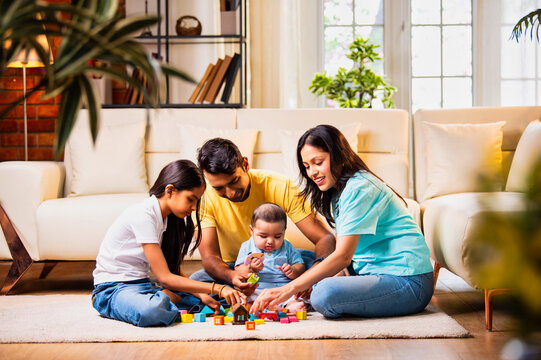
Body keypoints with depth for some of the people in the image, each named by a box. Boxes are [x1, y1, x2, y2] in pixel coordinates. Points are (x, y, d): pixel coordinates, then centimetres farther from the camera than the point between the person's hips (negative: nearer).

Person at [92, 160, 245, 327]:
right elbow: (165, 278, -23)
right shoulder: (143, 215, -20)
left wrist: (201, 295, -12)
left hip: (142, 285, 8)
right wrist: (217, 288, -25)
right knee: (153, 311, -41)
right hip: (112, 288, -8)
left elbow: (174, 270, 6)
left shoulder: (169, 217, 7)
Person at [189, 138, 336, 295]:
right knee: (195, 280, -32)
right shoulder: (204, 197, -19)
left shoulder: (280, 186, -20)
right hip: (231, 268, 0)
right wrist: (231, 276, -47)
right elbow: (210, 257, -22)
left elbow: (325, 238, -22)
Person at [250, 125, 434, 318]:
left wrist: (289, 289, -23)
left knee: (325, 294, -30)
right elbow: (340, 251, 15)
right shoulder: (337, 192, 17)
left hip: (409, 281, -10)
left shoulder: (359, 188, -15)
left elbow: (343, 256, -21)